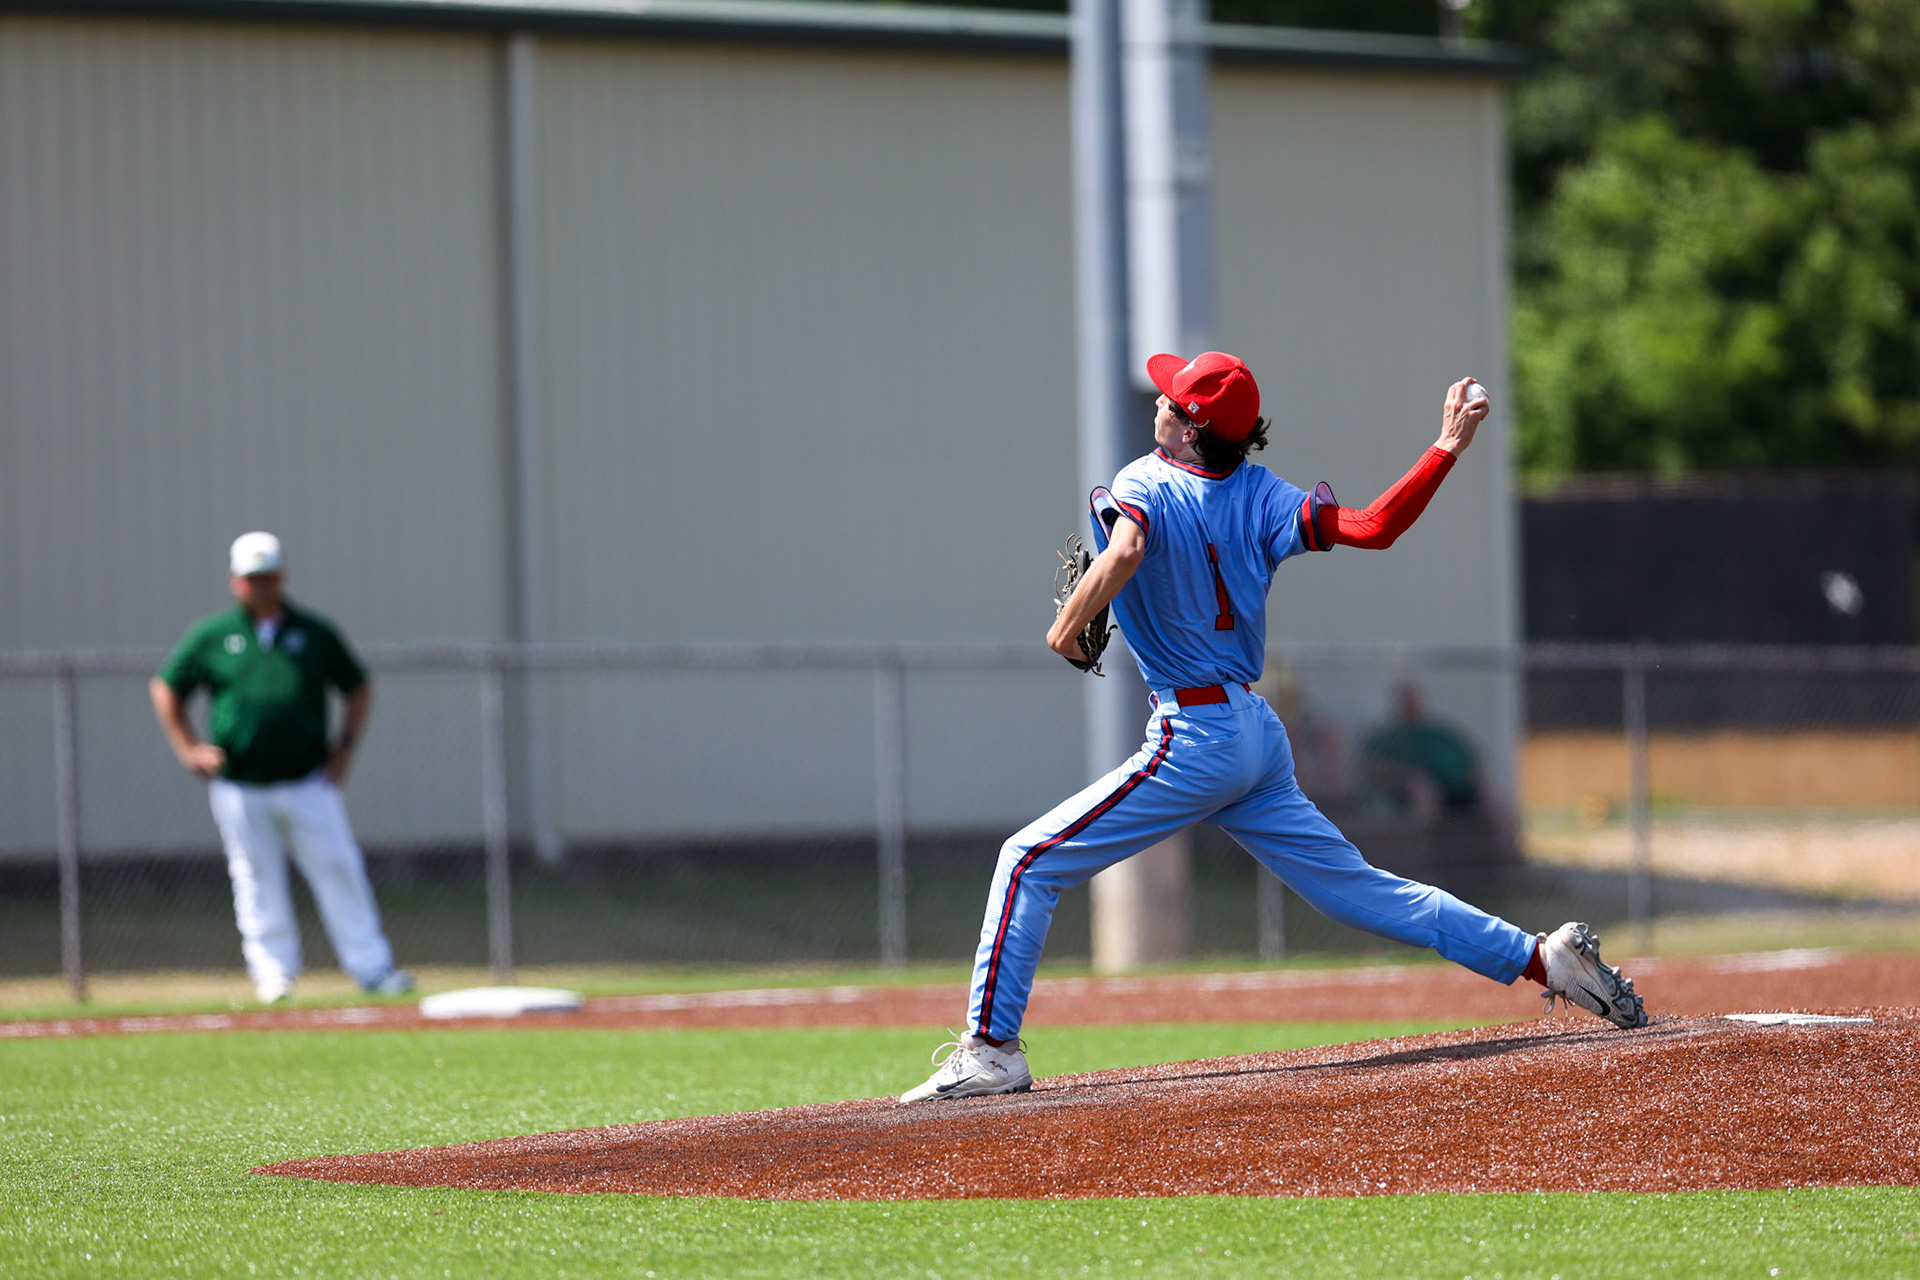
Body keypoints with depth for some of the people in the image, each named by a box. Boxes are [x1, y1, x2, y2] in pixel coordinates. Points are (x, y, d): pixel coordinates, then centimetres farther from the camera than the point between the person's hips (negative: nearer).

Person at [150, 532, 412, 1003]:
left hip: (308, 782, 0)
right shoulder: (211, 636, 5)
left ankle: (372, 968, -3)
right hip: (239, 788, 0)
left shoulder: (314, 632, 8)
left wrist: (346, 745, 4)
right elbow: (166, 688, 14)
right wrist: (188, 749, 4)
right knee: (259, 882, 0)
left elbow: (358, 687, 16)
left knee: (338, 871, -5)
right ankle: (274, 974, 8)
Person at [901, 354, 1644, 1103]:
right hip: (1259, 733, 7)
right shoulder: (1261, 500, 6)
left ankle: (990, 1049, -8)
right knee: (1354, 887, 13)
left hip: (1192, 738, -7)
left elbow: (1126, 550, -31)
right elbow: (1374, 528, -6)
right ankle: (1543, 957, 9)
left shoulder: (1143, 485, -9)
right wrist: (1447, 450, 2)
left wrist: (1067, 626, -19)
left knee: (1030, 862, -2)